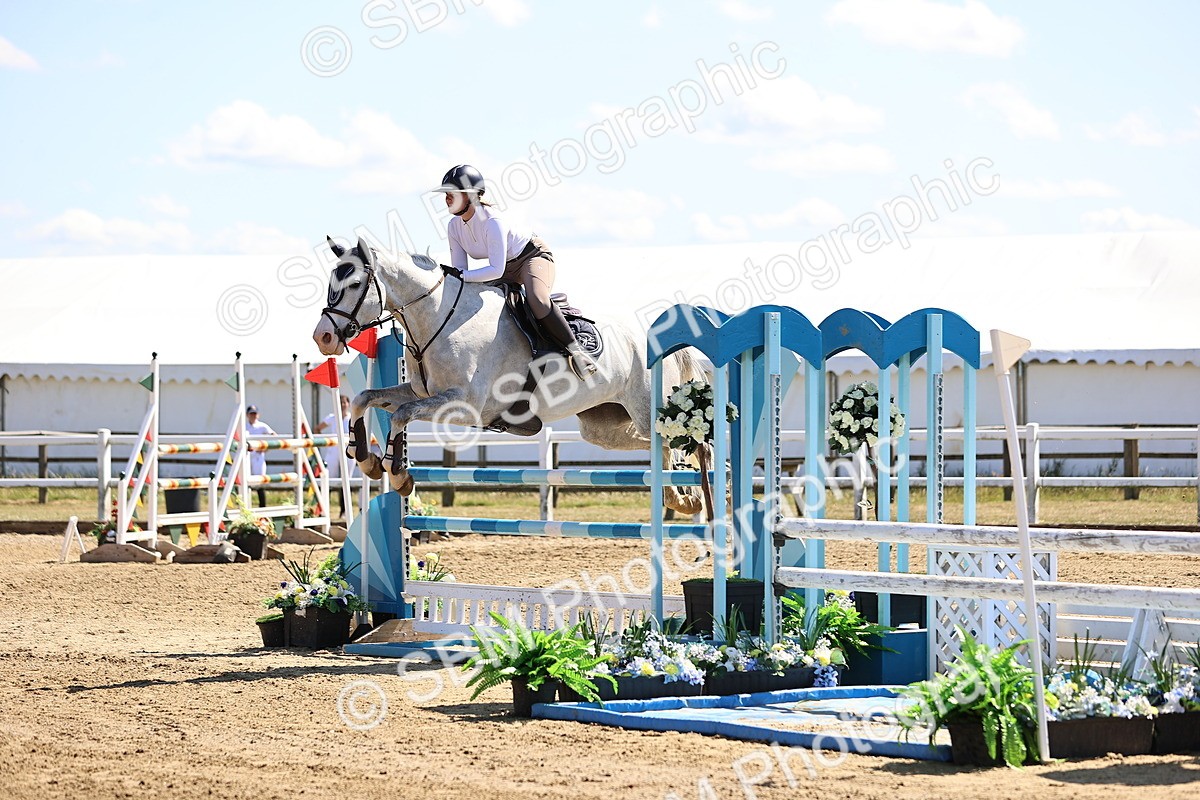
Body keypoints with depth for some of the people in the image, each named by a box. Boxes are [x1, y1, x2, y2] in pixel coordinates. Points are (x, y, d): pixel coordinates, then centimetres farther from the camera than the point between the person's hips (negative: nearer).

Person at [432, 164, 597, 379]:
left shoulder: (492, 222, -32)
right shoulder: (454, 226, -8)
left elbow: (496, 270, -36)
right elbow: (459, 271, -6)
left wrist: (463, 276, -40)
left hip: (534, 255, -9)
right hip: (509, 267, 9)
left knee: (537, 300, -36)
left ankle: (574, 349, -27)